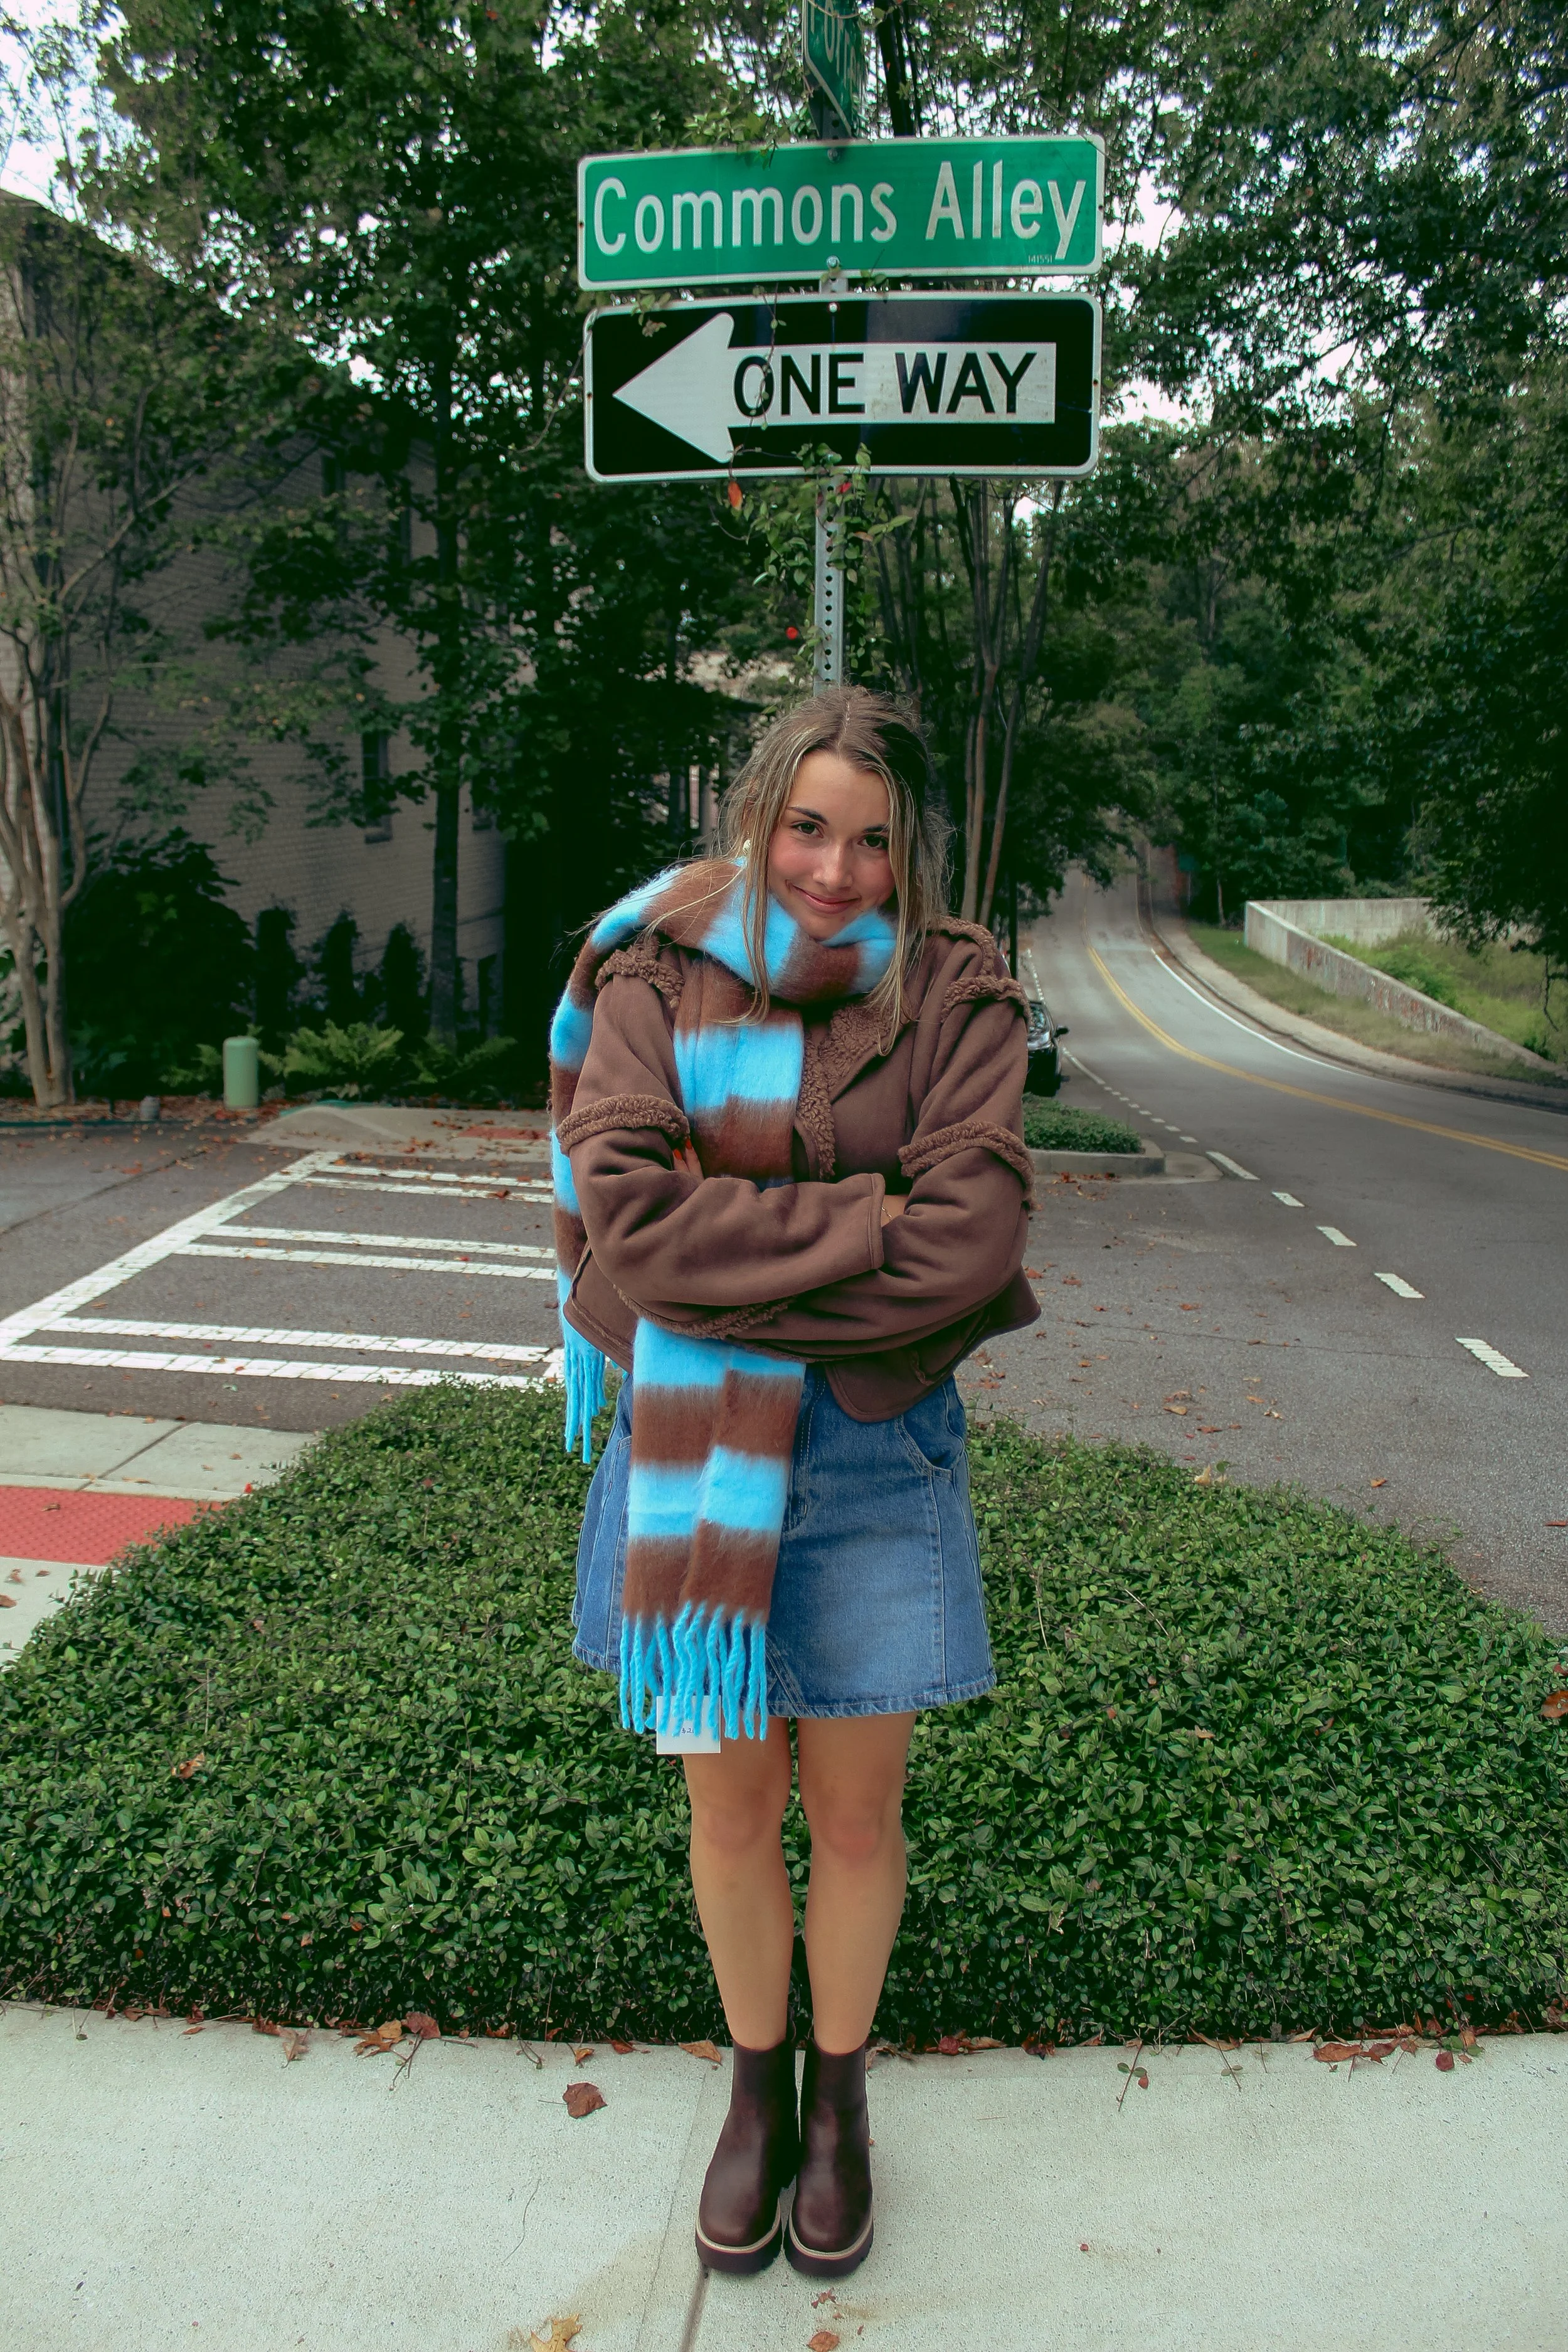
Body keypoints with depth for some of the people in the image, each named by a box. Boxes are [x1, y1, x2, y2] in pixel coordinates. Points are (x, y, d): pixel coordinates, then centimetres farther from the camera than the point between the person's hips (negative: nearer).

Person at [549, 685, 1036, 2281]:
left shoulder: (955, 995, -5)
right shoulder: (655, 980, -4)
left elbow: (974, 1237, -18)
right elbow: (632, 1216, -19)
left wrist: (738, 1251, -18)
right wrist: (872, 1226, -20)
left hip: (876, 1452, 0)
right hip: (690, 1449, 1)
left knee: (854, 1810, 14)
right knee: (731, 1804, 16)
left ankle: (840, 2097, 41)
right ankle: (756, 2086, 42)